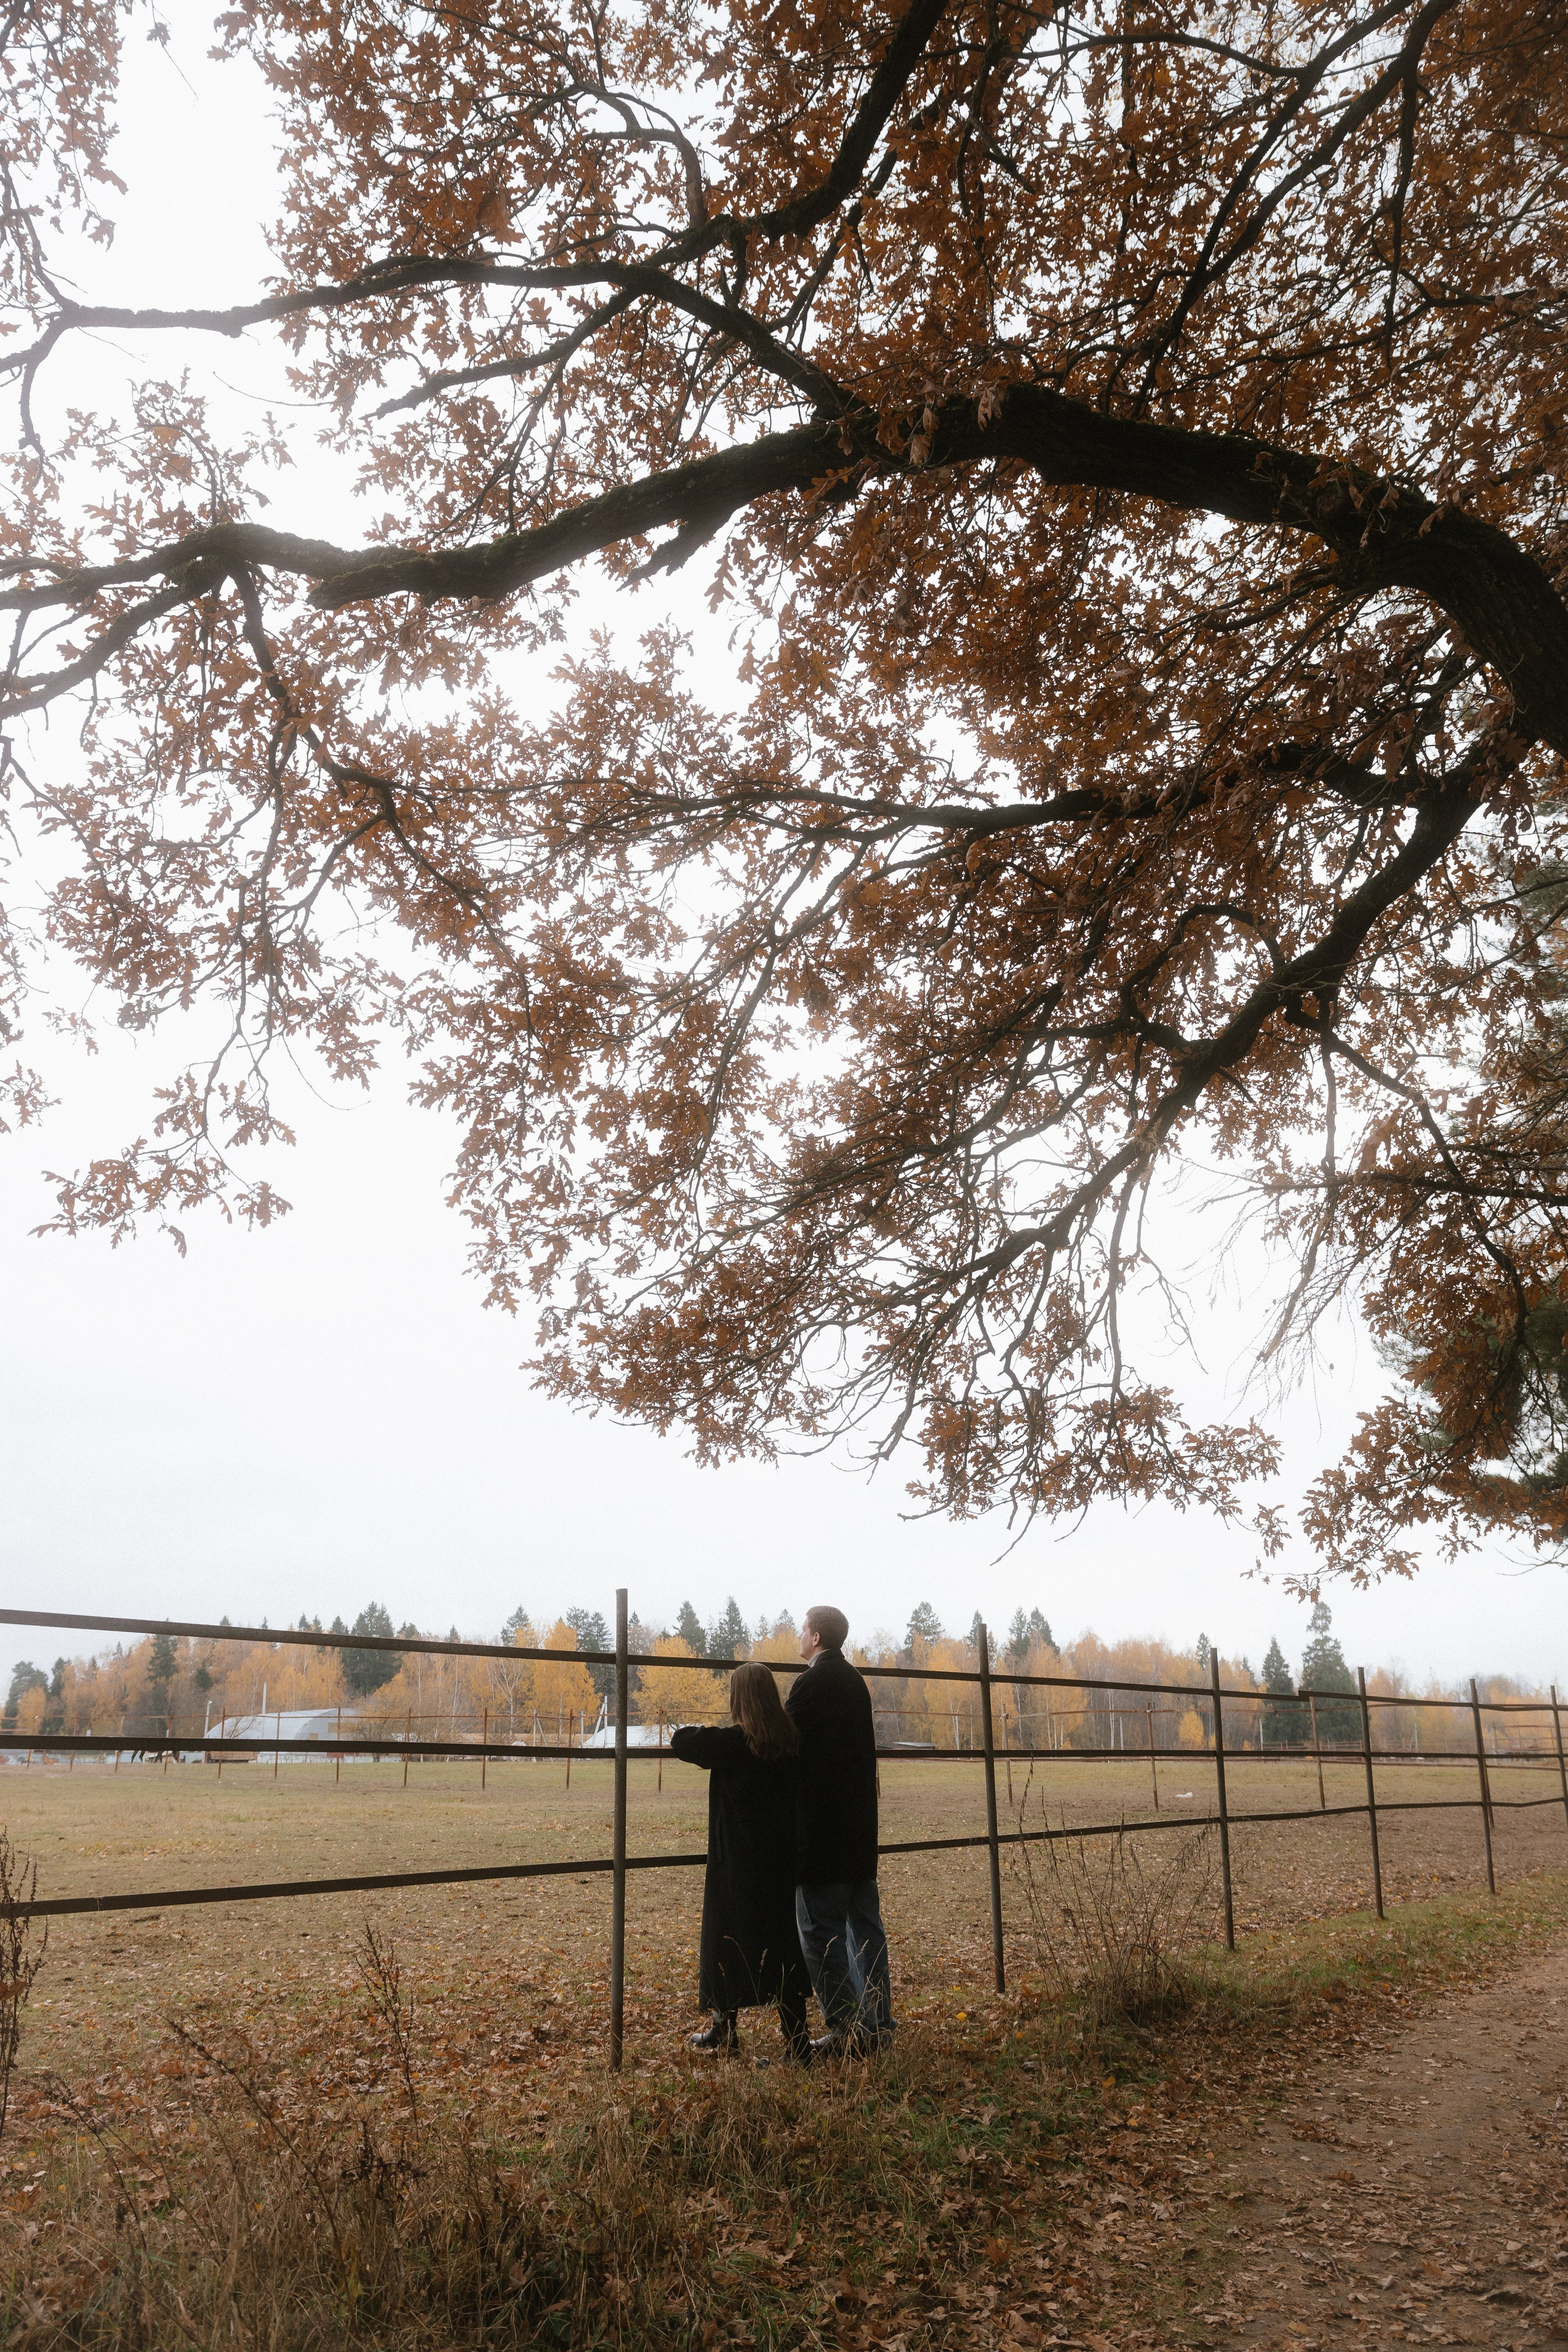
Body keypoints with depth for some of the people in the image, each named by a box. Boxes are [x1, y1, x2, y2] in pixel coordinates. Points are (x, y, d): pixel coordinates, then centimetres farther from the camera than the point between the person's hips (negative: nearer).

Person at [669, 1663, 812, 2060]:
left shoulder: (732, 1742, -18)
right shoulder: (790, 1742, -2)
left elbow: (683, 1744, -10)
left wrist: (693, 1729, 11)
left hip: (737, 1863, -5)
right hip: (780, 1861, 5)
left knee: (727, 1937, 11)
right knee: (783, 1939, 11)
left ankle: (725, 2028, 24)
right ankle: (796, 2038, 9)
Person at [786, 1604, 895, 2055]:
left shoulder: (812, 1684, -14)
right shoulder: (855, 1682, 12)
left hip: (822, 1826, -9)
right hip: (860, 1824, 9)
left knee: (820, 1930, -3)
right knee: (864, 1924, 13)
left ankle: (844, 2029, -4)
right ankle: (876, 2024, 17)